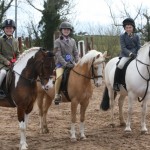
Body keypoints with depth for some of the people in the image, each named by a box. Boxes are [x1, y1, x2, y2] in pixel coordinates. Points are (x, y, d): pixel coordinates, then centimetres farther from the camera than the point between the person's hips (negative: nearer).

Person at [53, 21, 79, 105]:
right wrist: (65, 64, -18)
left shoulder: (72, 41, 14)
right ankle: (56, 95, -18)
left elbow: (76, 53, 13)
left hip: (72, 63, 5)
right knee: (59, 77, -30)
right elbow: (58, 55, -8)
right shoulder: (57, 41, 0)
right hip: (61, 63, -4)